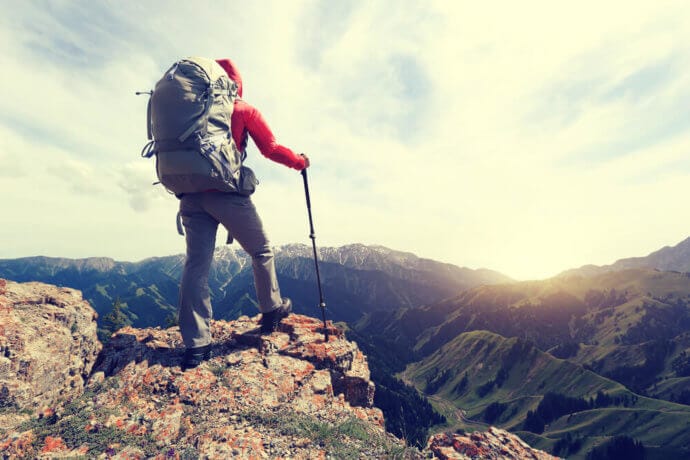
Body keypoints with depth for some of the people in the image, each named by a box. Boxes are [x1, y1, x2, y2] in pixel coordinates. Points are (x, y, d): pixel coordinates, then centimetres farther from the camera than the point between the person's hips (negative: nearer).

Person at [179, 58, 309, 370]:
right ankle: (272, 311, 25)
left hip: (190, 194, 5)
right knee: (262, 251, 13)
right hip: (226, 192, -5)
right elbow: (270, 148, 1)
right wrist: (300, 162, 14)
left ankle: (195, 345, 3)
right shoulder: (243, 111, 5)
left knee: (196, 264, 2)